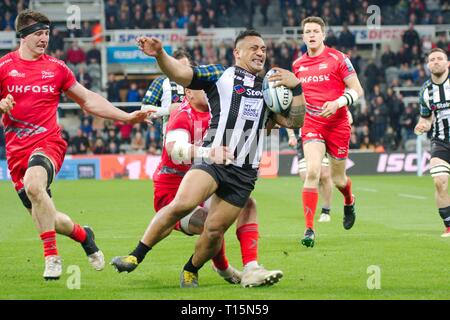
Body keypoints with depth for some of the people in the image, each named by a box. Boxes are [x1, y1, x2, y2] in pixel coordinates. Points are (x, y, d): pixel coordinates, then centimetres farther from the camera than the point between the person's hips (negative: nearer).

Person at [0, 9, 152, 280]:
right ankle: (83, 235, 35)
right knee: (43, 217, 2)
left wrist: (127, 117, 13)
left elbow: (88, 100, 18)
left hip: (48, 143, -2)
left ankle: (52, 256, -28)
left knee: (33, 185, -35)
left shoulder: (56, 68, 9)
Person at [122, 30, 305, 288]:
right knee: (182, 204, -26)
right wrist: (160, 54, -22)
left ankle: (191, 271, 25)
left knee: (215, 230, -1)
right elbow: (181, 74, -3)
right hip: (212, 158, -4)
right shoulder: (220, 75, 8)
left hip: (244, 172, 4)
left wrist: (295, 87, 3)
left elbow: (294, 121, 16)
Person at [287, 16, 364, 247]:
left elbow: (357, 90, -7)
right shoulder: (298, 65, 7)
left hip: (338, 124, -2)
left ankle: (349, 202, 48)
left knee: (337, 179, 9)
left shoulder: (338, 59, -6)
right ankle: (309, 229, -21)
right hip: (311, 124, 2)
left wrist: (337, 103, -23)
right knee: (312, 171, -20)